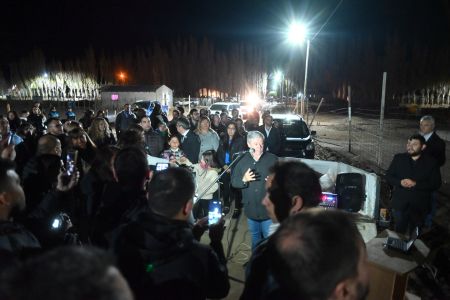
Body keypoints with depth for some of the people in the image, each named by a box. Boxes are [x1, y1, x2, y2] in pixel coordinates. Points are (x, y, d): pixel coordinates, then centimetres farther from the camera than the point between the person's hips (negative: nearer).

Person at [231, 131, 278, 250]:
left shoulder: (273, 159, -7)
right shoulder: (242, 161, 0)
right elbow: (234, 182, 0)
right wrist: (244, 179, -19)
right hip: (251, 209, 3)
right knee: (255, 237, 23)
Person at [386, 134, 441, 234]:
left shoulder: (431, 162, -5)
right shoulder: (398, 158, 0)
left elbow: (435, 183, -9)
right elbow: (388, 176, 1)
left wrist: (416, 184, -23)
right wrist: (400, 182, -19)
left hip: (420, 205, -1)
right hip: (400, 203, 1)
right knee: (399, 231, 15)